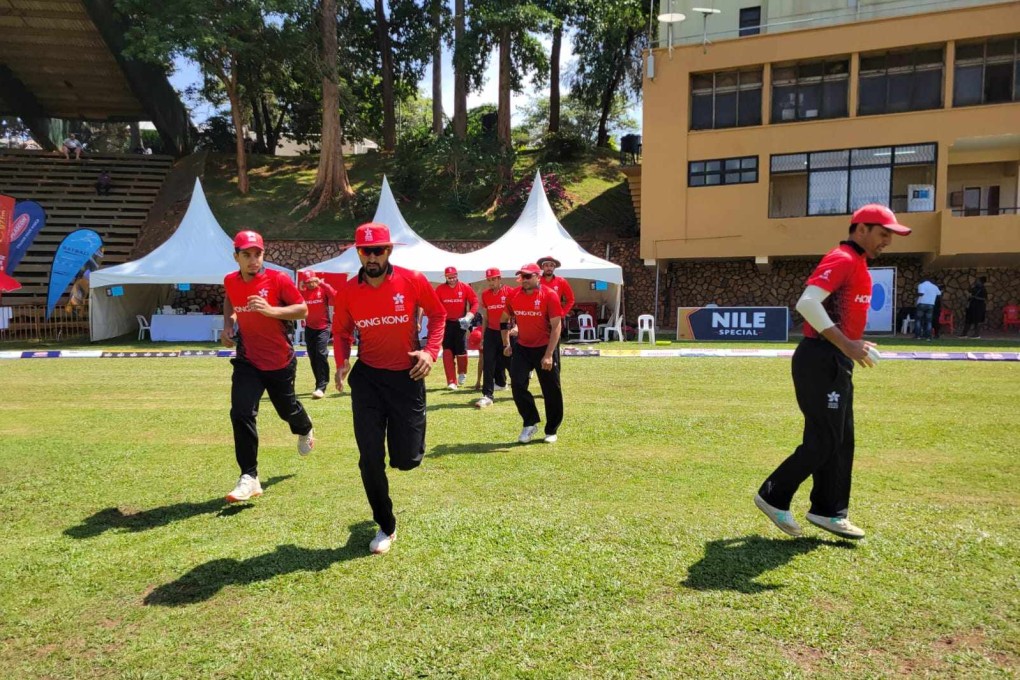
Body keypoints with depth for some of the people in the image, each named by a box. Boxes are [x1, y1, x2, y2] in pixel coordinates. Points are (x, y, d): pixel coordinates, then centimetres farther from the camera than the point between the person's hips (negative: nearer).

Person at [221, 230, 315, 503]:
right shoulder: (230, 281, -2)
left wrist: (271, 310, -29)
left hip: (280, 361, -2)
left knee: (287, 409, 16)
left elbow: (303, 309, -15)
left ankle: (305, 430, 55)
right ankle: (249, 478, -7)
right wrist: (227, 324, 5)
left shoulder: (278, 279, -15)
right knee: (241, 413, -13)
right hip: (247, 361, 2)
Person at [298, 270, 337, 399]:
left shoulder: (323, 289, -7)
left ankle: (321, 387, -17)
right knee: (312, 357, 10)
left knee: (321, 354, -17)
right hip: (309, 328, 5)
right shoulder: (303, 292, 4)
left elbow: (335, 298, -25)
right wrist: (299, 290, -15)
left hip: (323, 327, -5)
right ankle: (322, 383, 25)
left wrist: (323, 284, -24)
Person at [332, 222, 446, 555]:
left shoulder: (413, 281, -11)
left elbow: (437, 315, 3)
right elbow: (341, 331, 9)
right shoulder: (347, 291, -5)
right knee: (370, 460, 1)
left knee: (407, 459, 3)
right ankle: (386, 527, 21)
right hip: (367, 378, 1)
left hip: (407, 376, -1)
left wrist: (431, 351, -12)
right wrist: (342, 362, -9)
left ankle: (403, 434, 43)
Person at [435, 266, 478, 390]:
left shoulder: (465, 288, -4)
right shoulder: (440, 289, -3)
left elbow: (475, 302, -1)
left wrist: (469, 316, -14)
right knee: (448, 352, -4)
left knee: (461, 350, 4)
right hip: (446, 323, 0)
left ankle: (462, 373, 34)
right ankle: (452, 382, -2)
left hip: (460, 323, 0)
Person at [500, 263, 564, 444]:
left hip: (544, 348, -3)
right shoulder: (513, 295, -2)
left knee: (551, 390, 4)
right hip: (521, 348, 4)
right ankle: (530, 424, 11)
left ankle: (551, 430, 21)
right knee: (517, 385, -7)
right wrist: (506, 344, 10)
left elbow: (556, 326, -17)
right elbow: (504, 320, 14)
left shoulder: (549, 295, -15)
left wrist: (548, 355, -22)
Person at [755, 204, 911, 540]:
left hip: (837, 362, 11)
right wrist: (845, 345, -29)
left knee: (841, 440, 13)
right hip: (821, 361, -11)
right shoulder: (843, 259, -13)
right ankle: (773, 497, 7)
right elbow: (807, 303, -27)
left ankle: (828, 511, 22)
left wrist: (851, 345, 19)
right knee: (823, 441, -5)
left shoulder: (856, 264, 18)